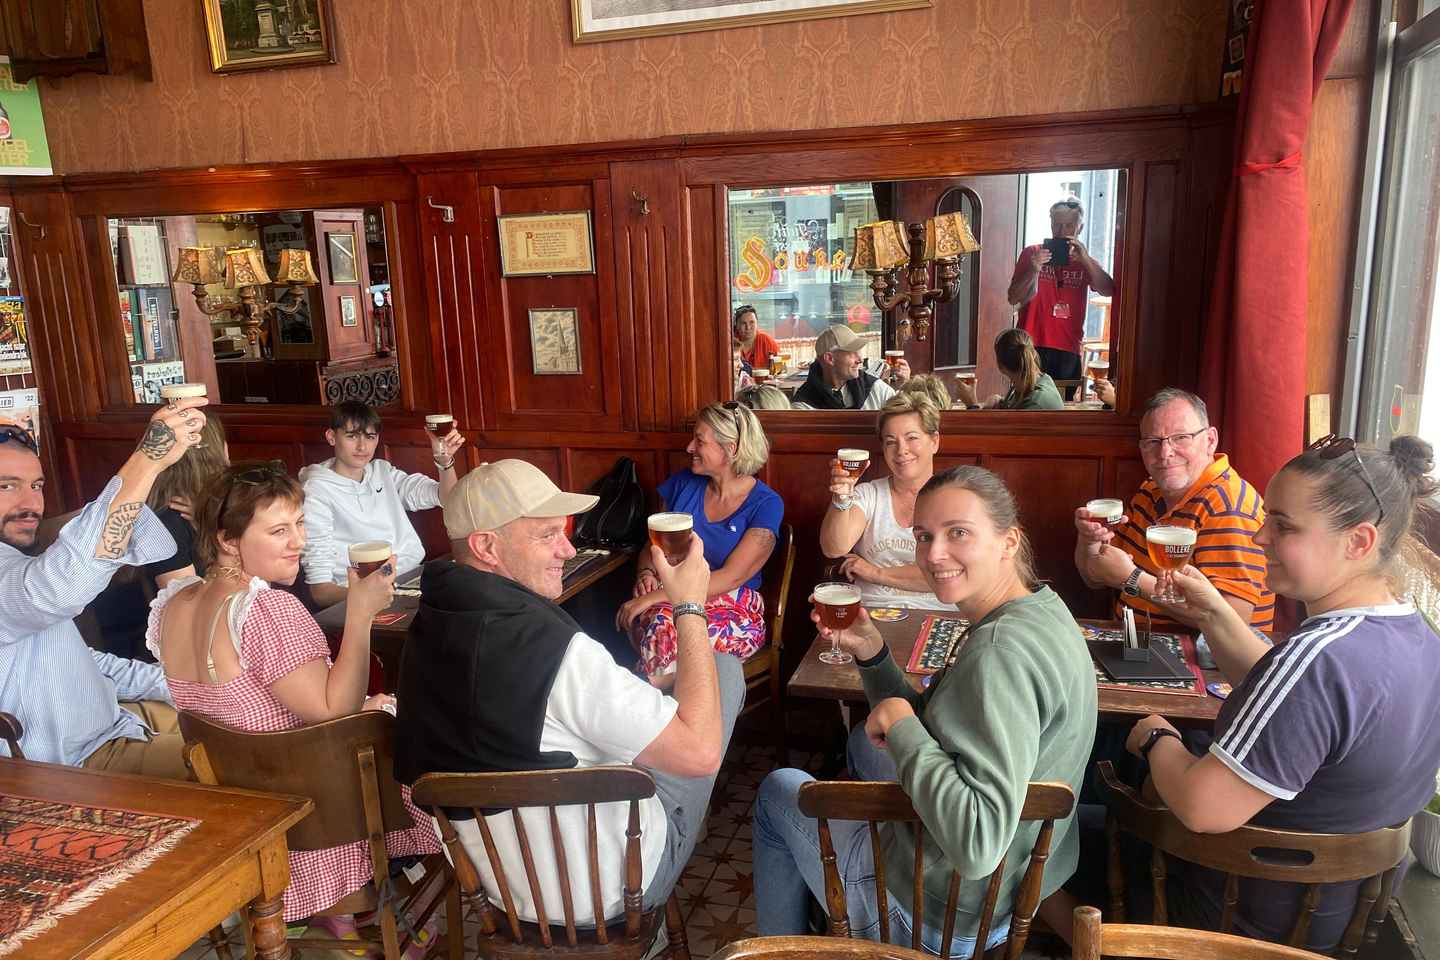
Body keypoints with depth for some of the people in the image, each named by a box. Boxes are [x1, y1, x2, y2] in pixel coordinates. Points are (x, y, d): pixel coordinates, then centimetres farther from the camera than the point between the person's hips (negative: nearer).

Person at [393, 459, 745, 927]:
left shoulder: (430, 624, -7)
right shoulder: (554, 649, -34)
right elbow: (699, 751, -29)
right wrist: (691, 608, -19)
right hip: (609, 889, -7)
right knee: (725, 667, 9)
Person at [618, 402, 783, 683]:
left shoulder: (766, 504, -6)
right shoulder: (682, 484, 8)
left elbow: (731, 577, -15)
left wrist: (654, 597, -21)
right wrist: (646, 574, -8)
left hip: (732, 607, -3)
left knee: (668, 628, -35)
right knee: (662, 623, -35)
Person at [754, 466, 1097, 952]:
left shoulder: (1000, 654, -33)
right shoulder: (1041, 609, -3)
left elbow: (977, 845, -38)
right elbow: (932, 729, 5)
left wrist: (901, 723, -29)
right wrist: (871, 652, -8)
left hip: (947, 916, -8)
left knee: (778, 790, 18)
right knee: (866, 741, 32)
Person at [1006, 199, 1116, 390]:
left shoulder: (1084, 260, 13)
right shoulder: (1032, 253, 7)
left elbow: (1108, 291, -5)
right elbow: (1014, 299, 2)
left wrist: (1085, 259, -16)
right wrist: (1033, 271, -15)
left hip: (1068, 351, 2)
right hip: (1033, 347, -2)